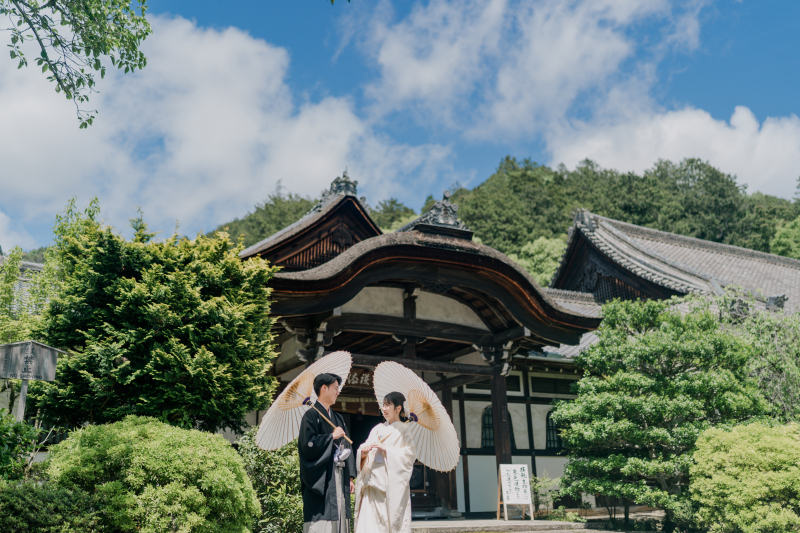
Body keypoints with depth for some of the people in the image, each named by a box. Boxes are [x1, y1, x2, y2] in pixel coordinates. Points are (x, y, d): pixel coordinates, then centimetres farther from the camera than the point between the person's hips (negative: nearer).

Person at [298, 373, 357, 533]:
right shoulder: (311, 415, -5)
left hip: (339, 478, 7)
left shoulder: (338, 418, 18)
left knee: (340, 519, 4)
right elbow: (307, 444, -18)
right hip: (322, 481, -7)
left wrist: (350, 477, 12)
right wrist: (332, 436, -7)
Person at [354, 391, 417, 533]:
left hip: (393, 482, -4)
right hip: (373, 479, 4)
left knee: (392, 519, -8)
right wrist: (363, 451, -11)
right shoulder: (378, 429, 18)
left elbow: (410, 454, -7)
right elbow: (365, 449, 12)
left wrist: (385, 448, -12)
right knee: (369, 520, -5)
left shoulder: (403, 430, 5)